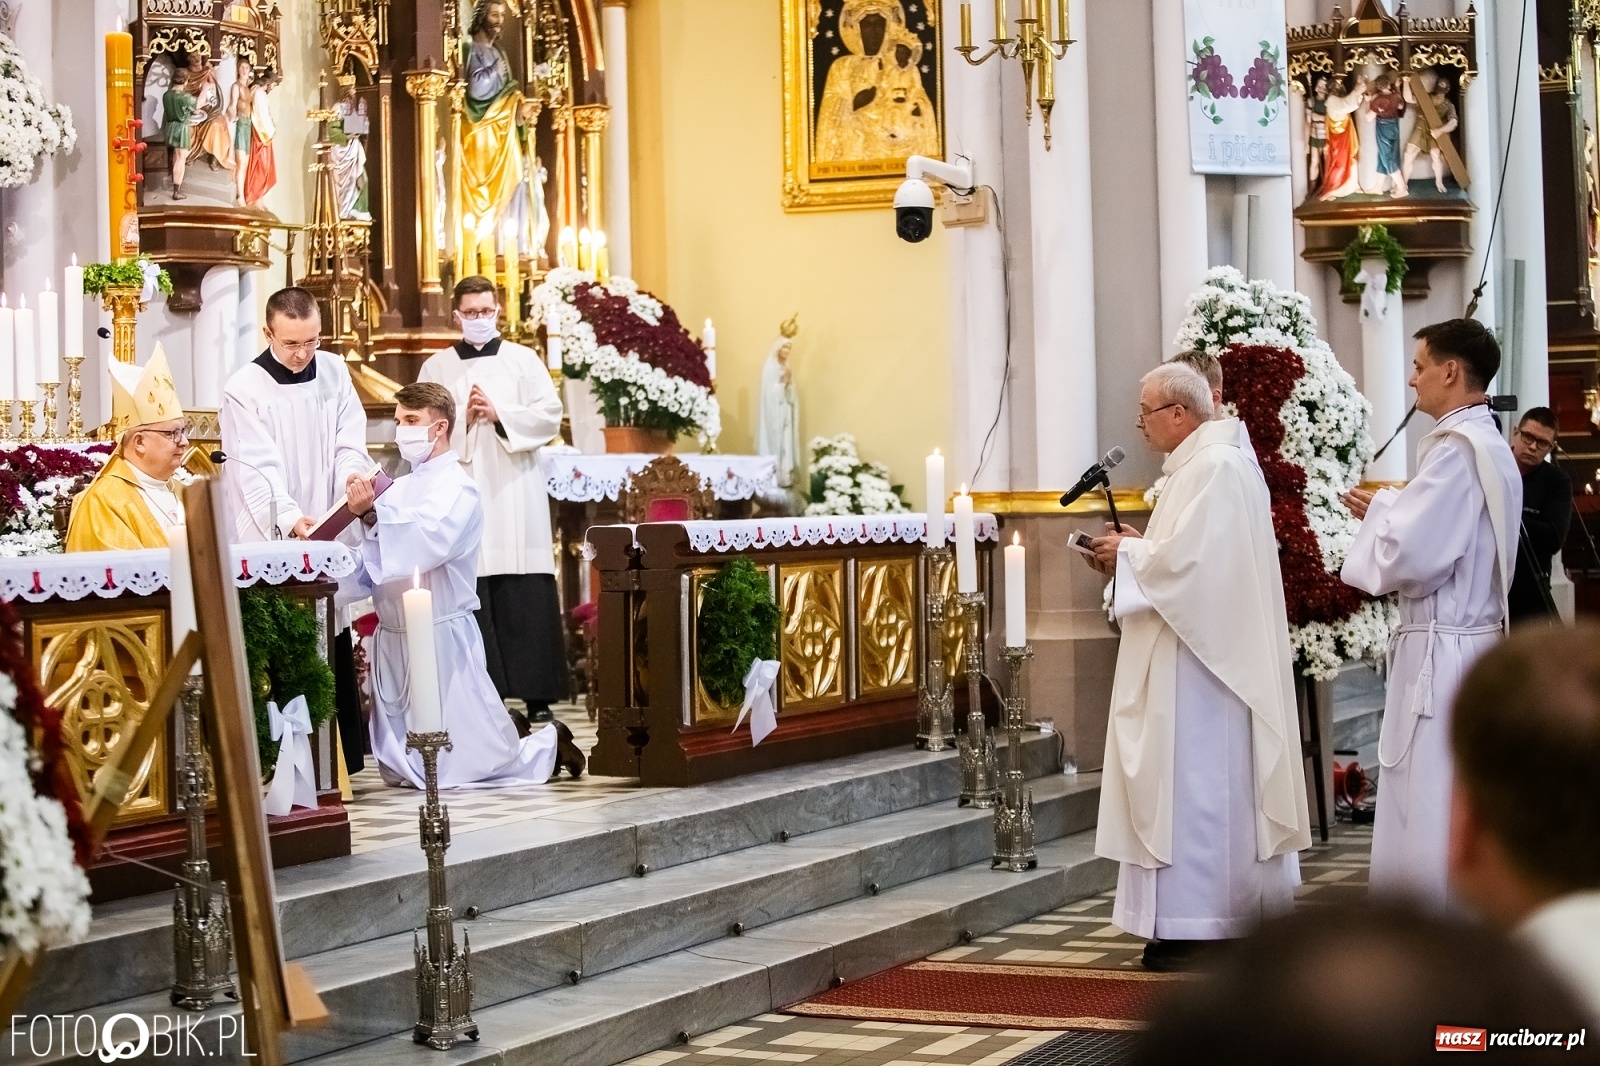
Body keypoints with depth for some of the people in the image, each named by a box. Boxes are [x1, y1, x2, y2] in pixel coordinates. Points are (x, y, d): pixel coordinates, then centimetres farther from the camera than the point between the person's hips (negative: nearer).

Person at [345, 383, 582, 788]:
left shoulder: (455, 487, -9)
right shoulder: (400, 488, 13)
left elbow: (424, 544, -28)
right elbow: (377, 563, 13)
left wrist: (371, 514, -39)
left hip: (442, 636, -7)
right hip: (393, 636, 7)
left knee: (460, 769, -3)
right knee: (397, 772, 12)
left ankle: (551, 743, 20)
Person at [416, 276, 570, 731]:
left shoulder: (523, 360, 10)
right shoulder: (437, 367, 11)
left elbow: (549, 415, 0)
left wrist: (498, 414, -10)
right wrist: (463, 418, -11)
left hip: (515, 494, 0)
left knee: (526, 601, -3)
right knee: (471, 600, -3)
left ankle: (537, 694, 0)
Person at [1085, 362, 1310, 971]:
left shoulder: (1215, 468, -17)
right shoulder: (1200, 463, 16)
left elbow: (1188, 557, -24)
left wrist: (1129, 552, -9)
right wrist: (1136, 550, 8)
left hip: (1201, 656, -11)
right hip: (1202, 650, 11)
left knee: (1196, 780, -7)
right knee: (1218, 781, 12)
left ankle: (1200, 928, -4)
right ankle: (1233, 911, 17)